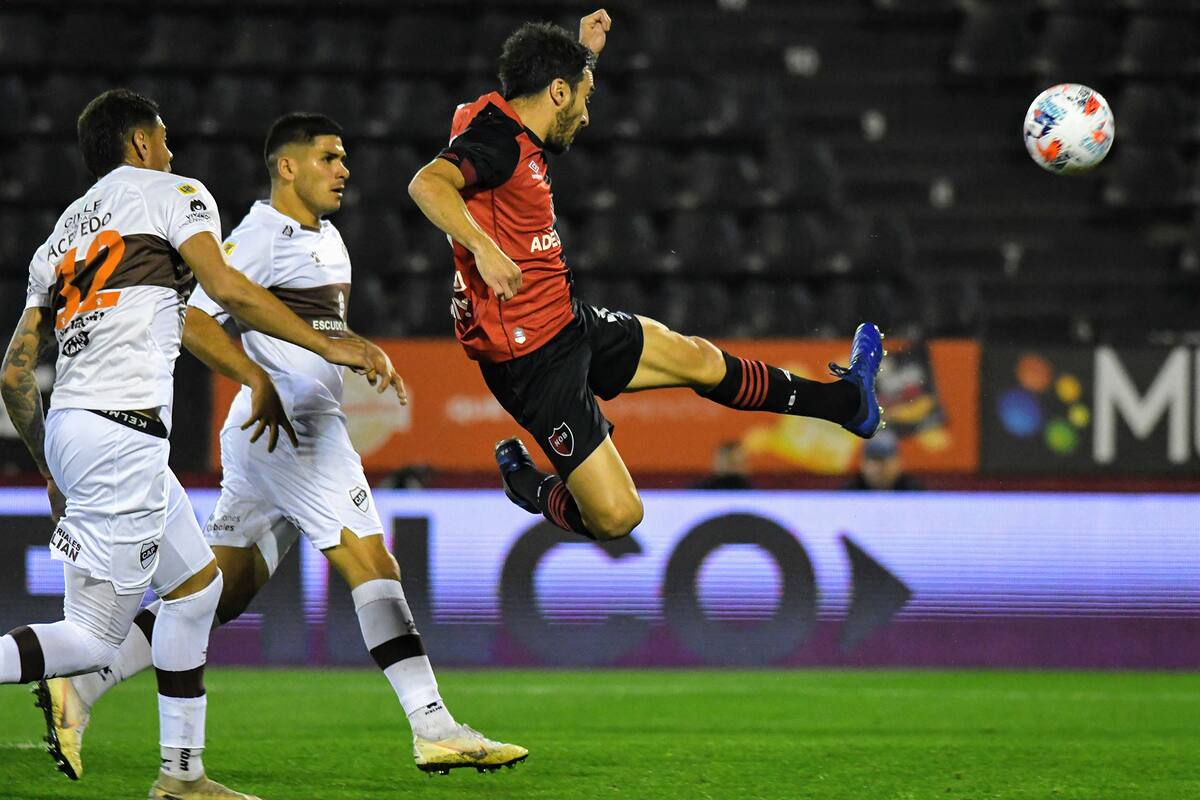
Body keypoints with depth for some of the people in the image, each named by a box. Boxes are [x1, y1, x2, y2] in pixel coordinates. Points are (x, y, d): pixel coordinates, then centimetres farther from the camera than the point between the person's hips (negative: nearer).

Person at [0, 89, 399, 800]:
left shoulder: (63, 235, 23)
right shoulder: (172, 195, 5)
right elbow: (229, 291, -10)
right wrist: (329, 346, -4)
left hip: (68, 427, 8)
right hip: (122, 435, -8)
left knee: (197, 582, 20)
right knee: (95, 640, -9)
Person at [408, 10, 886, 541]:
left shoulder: (515, 133, 10)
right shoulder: (496, 139, -20)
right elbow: (427, 184, -39)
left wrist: (584, 54, 31)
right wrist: (482, 247, -50)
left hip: (569, 323, 11)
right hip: (533, 357, -11)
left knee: (698, 359, 26)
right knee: (616, 516, -13)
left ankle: (845, 400, 45)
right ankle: (528, 486, 18)